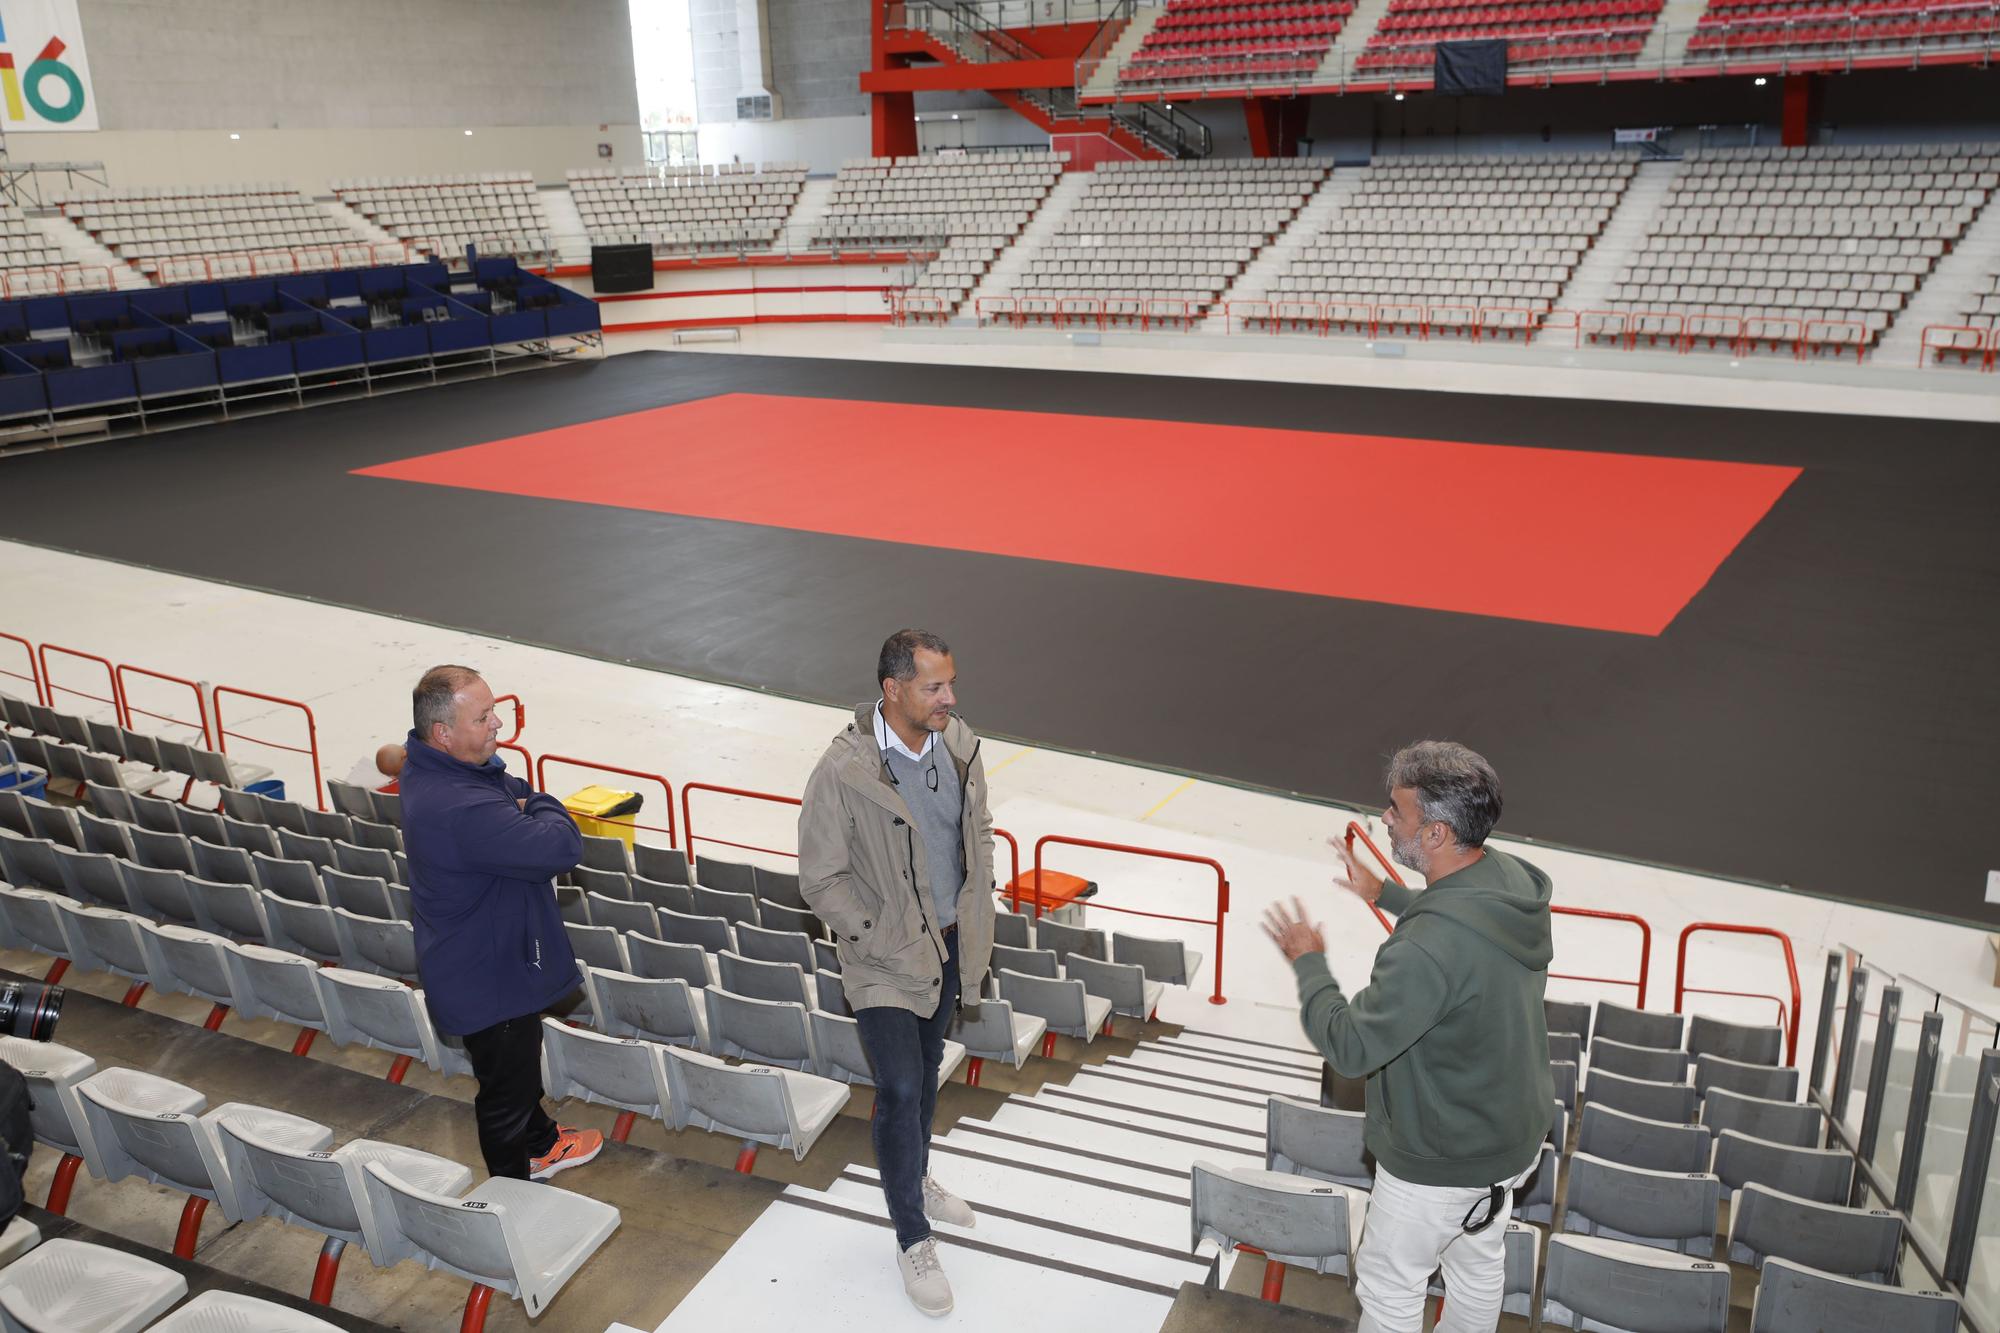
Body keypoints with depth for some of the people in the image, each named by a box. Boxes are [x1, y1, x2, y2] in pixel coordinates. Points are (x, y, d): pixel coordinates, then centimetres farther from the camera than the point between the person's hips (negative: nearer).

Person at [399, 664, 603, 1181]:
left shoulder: (431, 767, -5)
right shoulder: (461, 808, -39)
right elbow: (562, 847, -40)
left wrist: (521, 805, -13)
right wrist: (540, 805, -19)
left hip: (475, 959, 10)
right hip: (489, 978, -10)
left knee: (522, 1064, 31)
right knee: (507, 1087, 14)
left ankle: (539, 1143, 54)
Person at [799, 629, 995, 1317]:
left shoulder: (958, 743, -7)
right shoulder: (843, 771, -25)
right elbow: (821, 880, -16)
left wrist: (975, 921, 5)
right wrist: (889, 944, -17)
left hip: (949, 943, 6)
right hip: (885, 957, -5)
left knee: (927, 1072, 23)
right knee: (900, 1090, -4)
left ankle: (916, 1178, 47)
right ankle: (913, 1240, 15)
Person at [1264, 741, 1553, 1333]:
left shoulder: (1429, 950, -39)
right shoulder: (1513, 879, -11)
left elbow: (1349, 1047, -29)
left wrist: (1308, 961, -15)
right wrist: (1385, 895, 16)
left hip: (1444, 1161, -8)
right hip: (1514, 1133, 8)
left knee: (1389, 1282, 16)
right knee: (1478, 1262, 29)